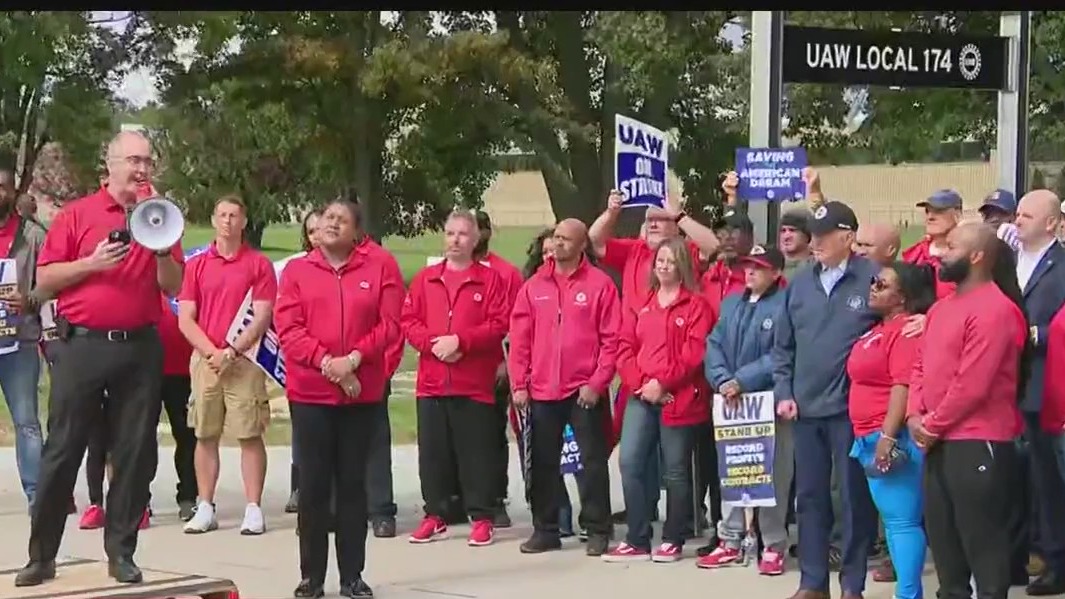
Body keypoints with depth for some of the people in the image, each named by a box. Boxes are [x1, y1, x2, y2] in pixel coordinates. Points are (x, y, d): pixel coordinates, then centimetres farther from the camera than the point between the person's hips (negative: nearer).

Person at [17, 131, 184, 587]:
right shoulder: (76, 215, 3)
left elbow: (173, 285, 4)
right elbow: (44, 280, 1)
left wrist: (160, 244, -11)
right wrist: (92, 263, -12)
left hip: (140, 347, 2)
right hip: (82, 344, -2)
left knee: (136, 454, 3)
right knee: (62, 451, 0)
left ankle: (121, 552, 11)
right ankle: (42, 554, 6)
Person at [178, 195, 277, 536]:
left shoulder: (259, 264, 3)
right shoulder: (197, 265, 11)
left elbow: (262, 317, -4)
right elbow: (185, 319, 6)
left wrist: (232, 351, -13)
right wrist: (212, 352, -8)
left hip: (244, 361, -3)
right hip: (204, 361, 3)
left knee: (250, 436, -4)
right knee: (205, 436, 5)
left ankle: (253, 510, -2)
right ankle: (205, 509, 11)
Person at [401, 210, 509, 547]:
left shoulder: (489, 279, 2)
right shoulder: (425, 279, 12)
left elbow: (498, 324, -7)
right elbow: (408, 321, 6)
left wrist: (460, 340, -16)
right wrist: (432, 343, -11)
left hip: (475, 383, -3)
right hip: (431, 382, 3)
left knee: (477, 453, 0)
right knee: (432, 453, 8)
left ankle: (482, 518, 7)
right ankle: (434, 516, 17)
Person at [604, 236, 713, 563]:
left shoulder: (695, 305, -1)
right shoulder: (640, 306, 16)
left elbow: (694, 352, -11)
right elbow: (625, 348, 9)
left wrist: (662, 383, -15)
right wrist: (639, 383, -6)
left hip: (679, 399, -5)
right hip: (641, 397, 5)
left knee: (675, 470, 3)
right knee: (630, 463, -3)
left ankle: (673, 541, 13)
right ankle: (637, 541, 4)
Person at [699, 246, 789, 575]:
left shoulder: (785, 305, -6)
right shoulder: (731, 303, 16)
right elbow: (714, 345, 9)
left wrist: (743, 381, -19)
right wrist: (722, 380, -8)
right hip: (731, 402, 6)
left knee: (772, 475, 0)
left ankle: (774, 546, 7)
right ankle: (731, 541, 18)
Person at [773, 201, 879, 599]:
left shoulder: (872, 280, -8)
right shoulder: (800, 284, 9)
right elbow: (783, 345, 14)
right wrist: (783, 392, 6)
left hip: (851, 408, -5)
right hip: (805, 407, 5)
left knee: (854, 496, 4)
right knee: (809, 495, 11)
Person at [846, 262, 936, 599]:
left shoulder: (906, 328, -11)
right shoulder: (880, 329, 19)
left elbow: (904, 385, -20)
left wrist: (888, 436, -25)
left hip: (892, 437, -10)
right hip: (872, 437, 10)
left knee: (901, 520, -10)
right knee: (892, 519, 11)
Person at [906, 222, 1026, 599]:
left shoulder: (994, 309, -15)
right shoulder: (942, 307, 16)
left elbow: (972, 384, -20)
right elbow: (921, 364, 17)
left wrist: (932, 426, -12)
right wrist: (915, 416, 1)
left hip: (978, 443, -9)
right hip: (937, 443, 9)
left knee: (982, 543, -2)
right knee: (942, 539, 15)